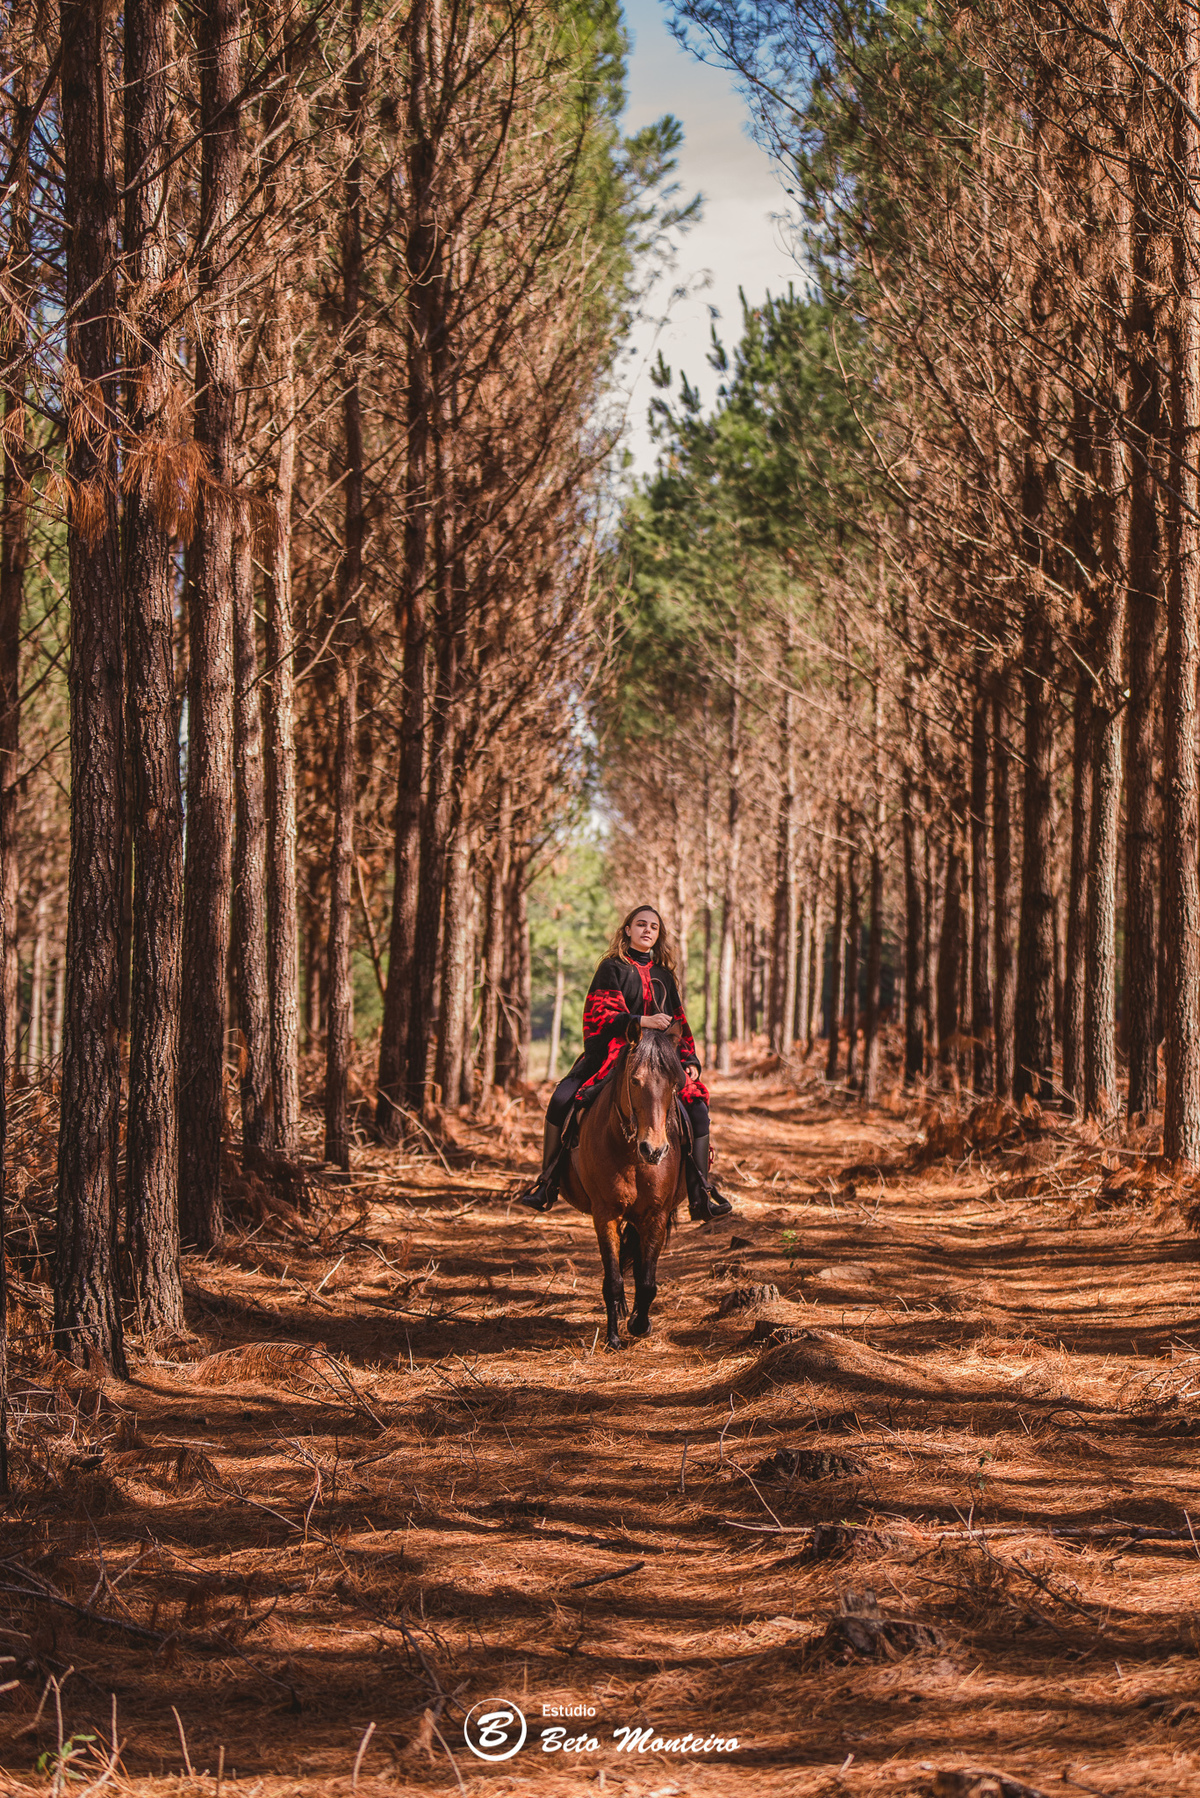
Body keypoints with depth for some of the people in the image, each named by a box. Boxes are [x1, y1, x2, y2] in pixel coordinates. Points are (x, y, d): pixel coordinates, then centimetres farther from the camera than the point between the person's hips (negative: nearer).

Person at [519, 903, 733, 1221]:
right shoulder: (613, 967, 2)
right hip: (610, 1052, -4)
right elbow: (599, 1015, -11)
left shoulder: (664, 975, 17)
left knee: (697, 1108, -16)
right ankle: (547, 1183, -11)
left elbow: (678, 1024, 24)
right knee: (561, 1100, -24)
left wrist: (690, 1059, 10)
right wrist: (642, 1021, -24)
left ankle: (701, 1194, -10)